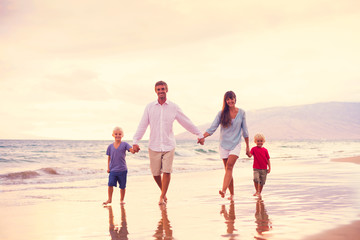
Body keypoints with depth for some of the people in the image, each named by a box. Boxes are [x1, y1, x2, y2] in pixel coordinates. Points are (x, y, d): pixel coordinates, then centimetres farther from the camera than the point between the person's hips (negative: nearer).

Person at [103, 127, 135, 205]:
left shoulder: (124, 144, -2)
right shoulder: (110, 146, 5)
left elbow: (131, 150, -16)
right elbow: (109, 157, 13)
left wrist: (134, 150, -39)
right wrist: (108, 168, 7)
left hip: (122, 170, -1)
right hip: (113, 170, 1)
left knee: (122, 186, 6)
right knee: (110, 184, -10)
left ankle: (122, 199, 23)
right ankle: (109, 199, 5)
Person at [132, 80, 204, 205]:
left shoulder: (173, 107, 3)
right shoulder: (150, 107, 4)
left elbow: (186, 122, 10)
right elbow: (142, 125, 3)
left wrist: (199, 134, 13)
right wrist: (135, 141, -4)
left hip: (169, 145, -1)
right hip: (154, 146, 1)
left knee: (167, 171, -8)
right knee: (155, 173, 4)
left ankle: (162, 197, 6)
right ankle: (163, 192, 30)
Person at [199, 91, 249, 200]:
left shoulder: (241, 113, 3)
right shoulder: (222, 113, 2)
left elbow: (245, 131, 10)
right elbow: (212, 128, -1)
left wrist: (247, 146, 13)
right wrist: (202, 137, -17)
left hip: (235, 144, -2)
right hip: (224, 145, 2)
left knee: (229, 166, -21)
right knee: (228, 169, 4)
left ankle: (224, 190, -33)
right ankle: (231, 194, 15)